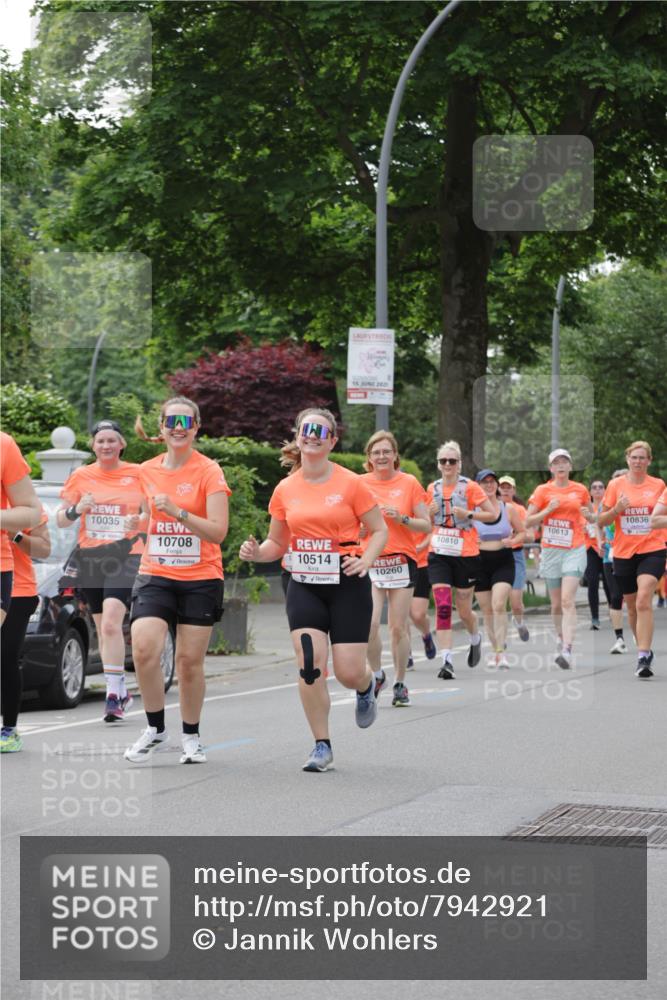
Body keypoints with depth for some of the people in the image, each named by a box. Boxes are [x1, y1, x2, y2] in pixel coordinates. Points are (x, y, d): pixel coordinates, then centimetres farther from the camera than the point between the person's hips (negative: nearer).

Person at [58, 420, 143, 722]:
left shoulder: (138, 474, 3)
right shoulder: (81, 476, 7)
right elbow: (60, 520, 8)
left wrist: (139, 521, -11)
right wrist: (76, 510, -13)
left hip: (126, 557, -3)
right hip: (89, 558, 3)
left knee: (110, 623, -20)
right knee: (103, 629, 9)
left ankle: (113, 694, -19)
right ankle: (121, 692, 22)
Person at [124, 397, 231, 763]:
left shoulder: (209, 471, -6)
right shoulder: (146, 471, 7)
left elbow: (218, 531, -15)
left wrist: (178, 513, -24)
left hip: (201, 579, -3)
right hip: (155, 576, 3)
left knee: (189, 660, 0)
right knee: (144, 650, -17)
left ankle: (191, 736, 19)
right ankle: (155, 730, 0)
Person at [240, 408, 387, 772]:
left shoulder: (351, 484, -6)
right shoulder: (285, 490, 4)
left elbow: (380, 530, 1)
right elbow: (277, 543, 14)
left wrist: (365, 561, -16)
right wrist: (256, 553, -7)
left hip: (347, 585, -3)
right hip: (304, 586, 3)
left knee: (348, 673, -5)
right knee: (309, 665, -12)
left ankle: (369, 684, 34)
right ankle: (322, 746, 2)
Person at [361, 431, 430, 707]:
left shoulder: (409, 483, 2)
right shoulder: (360, 484, 4)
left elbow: (426, 525, 4)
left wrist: (401, 518, -13)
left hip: (402, 561, 0)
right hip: (369, 562, 0)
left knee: (398, 628, 1)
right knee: (369, 624, -14)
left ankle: (400, 684, 16)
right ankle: (376, 676, 8)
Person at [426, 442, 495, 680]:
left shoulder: (470, 487, -6)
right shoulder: (432, 489, 7)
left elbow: (492, 515, -4)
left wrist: (468, 514, -18)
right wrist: (430, 513, -2)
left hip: (466, 555, -2)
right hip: (439, 554, 3)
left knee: (464, 610, 7)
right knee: (442, 607, -12)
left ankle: (475, 639, 41)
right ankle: (447, 661, -13)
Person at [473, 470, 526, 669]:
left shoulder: (509, 508, 3)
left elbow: (522, 532, 12)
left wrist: (512, 541, -9)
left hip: (504, 562, -1)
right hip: (480, 562, 1)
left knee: (499, 604, -18)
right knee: (487, 610, 7)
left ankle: (501, 652, -17)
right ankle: (495, 650, 22)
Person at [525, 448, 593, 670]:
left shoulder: (580, 490, 6)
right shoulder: (543, 490, 3)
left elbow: (590, 517, 20)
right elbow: (528, 522, 1)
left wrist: (588, 515, -4)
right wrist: (548, 510, -13)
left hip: (574, 550, -1)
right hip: (551, 550, 1)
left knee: (567, 601, -16)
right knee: (556, 604, 8)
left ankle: (567, 650, -24)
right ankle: (560, 638, 33)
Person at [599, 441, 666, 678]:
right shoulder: (616, 485, 2)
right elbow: (601, 521, 4)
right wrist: (616, 509, -13)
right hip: (623, 553, 2)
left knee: (643, 601, -21)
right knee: (632, 606, 12)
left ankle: (643, 658, -25)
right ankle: (644, 649, 33)